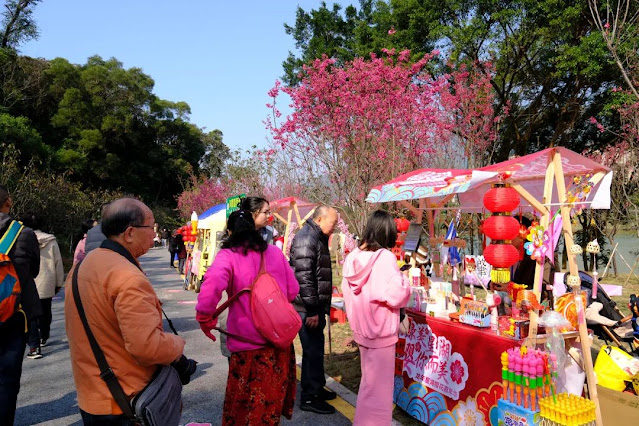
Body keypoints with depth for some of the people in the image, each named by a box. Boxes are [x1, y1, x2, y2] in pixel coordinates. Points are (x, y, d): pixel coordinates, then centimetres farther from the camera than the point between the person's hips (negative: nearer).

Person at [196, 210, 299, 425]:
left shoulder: (228, 256, -11)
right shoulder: (274, 251, 4)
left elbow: (212, 286, -30)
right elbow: (292, 290, 10)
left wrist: (205, 317, -15)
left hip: (248, 343, -4)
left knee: (245, 407, 13)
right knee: (273, 398, 24)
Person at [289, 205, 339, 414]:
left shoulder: (318, 238, 15)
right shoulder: (306, 239, -18)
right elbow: (303, 277, -24)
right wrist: (312, 310, -22)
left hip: (316, 305, 10)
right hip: (308, 308, -10)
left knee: (316, 347, 19)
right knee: (313, 350, -2)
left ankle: (317, 388, 33)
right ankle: (309, 398, 10)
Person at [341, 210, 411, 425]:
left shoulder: (354, 256, 2)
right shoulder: (385, 257, -19)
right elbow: (396, 295, -22)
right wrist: (404, 278, -4)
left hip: (361, 328, 7)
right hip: (380, 329, -7)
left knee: (368, 379, 24)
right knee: (378, 384, 7)